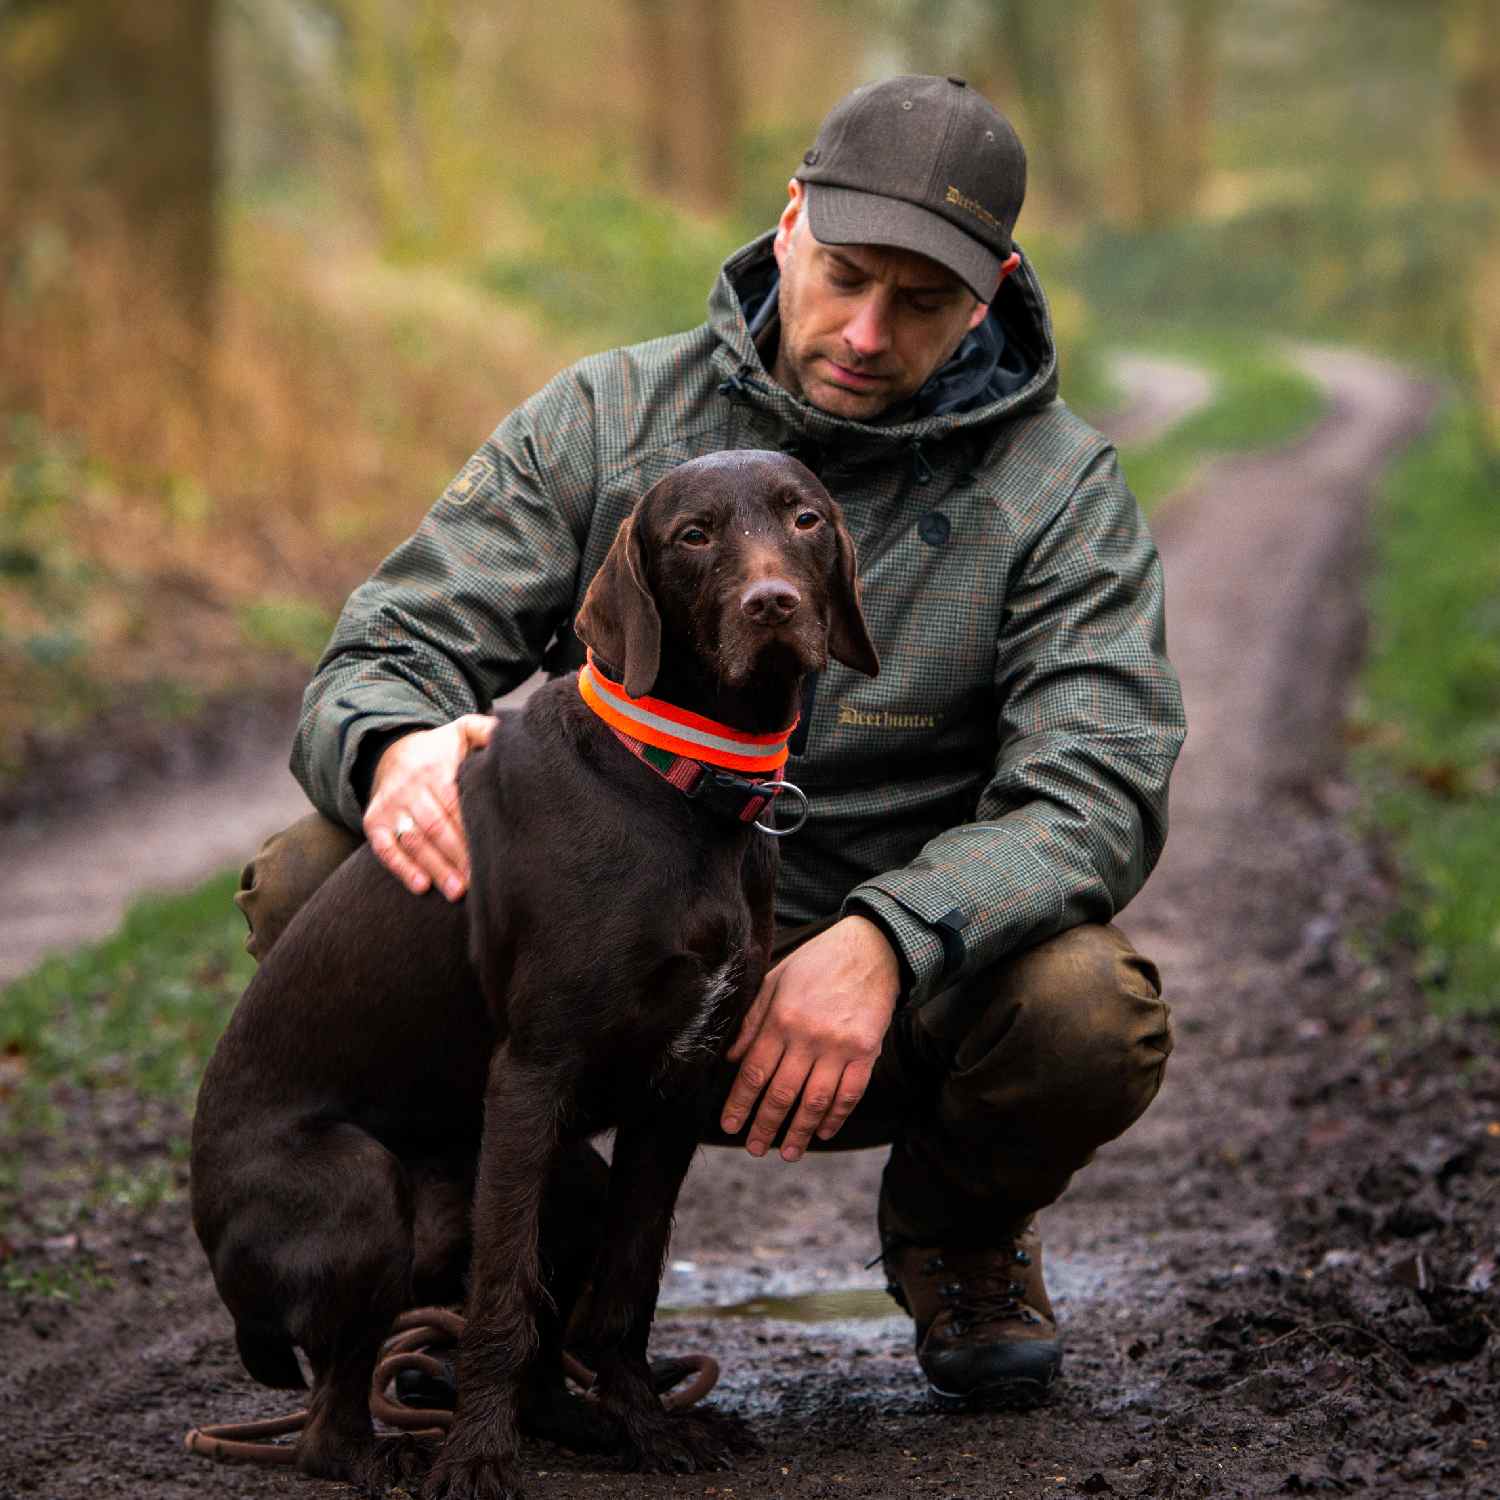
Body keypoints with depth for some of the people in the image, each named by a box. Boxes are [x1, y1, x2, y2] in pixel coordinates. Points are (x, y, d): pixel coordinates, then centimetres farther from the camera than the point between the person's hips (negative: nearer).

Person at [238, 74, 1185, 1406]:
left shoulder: (1055, 486, -6)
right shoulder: (606, 420, -2)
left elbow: (1097, 793, -18)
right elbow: (384, 655, -5)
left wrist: (884, 943, -37)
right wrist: (397, 749, -34)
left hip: (890, 998, -1)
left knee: (1090, 1018, -34)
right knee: (310, 882, -23)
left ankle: (958, 1228, 5)